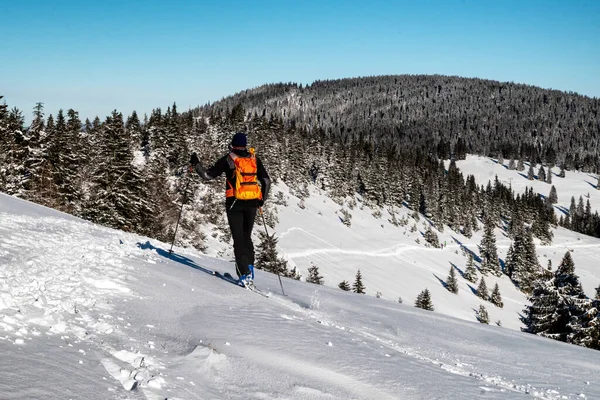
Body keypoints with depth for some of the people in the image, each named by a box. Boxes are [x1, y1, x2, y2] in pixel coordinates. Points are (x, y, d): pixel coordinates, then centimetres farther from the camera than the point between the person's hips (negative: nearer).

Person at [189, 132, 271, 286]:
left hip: (235, 203, -3)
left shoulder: (228, 159, 0)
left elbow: (208, 175, 0)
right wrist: (261, 200, 20)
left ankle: (244, 274, -10)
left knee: (238, 239, -3)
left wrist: (195, 164, 15)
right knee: (247, 236, 16)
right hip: (251, 204, 3)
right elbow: (266, 181, 8)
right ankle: (250, 270, 10)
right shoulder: (254, 159, 10)